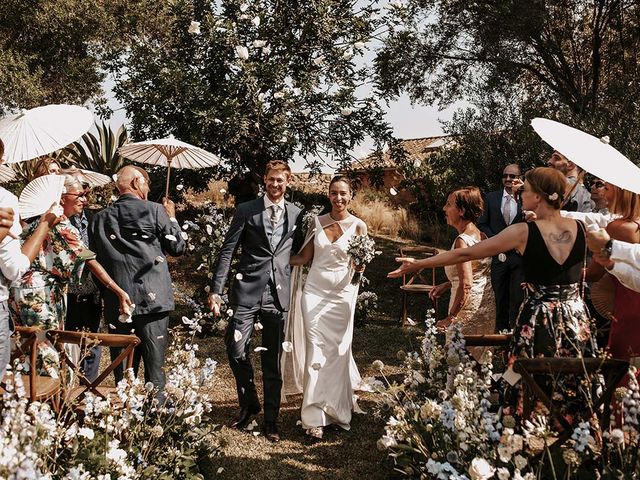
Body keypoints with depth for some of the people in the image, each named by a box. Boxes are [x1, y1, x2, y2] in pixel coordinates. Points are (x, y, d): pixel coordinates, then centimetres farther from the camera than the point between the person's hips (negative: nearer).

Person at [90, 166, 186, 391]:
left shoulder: (99, 218, 7)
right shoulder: (155, 211, -5)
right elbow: (178, 247, 4)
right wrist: (172, 217, 17)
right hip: (152, 300, -3)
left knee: (122, 371, 10)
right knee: (154, 368, 1)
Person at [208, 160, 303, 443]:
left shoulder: (296, 214, 10)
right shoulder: (246, 211, 3)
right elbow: (227, 252, -1)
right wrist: (216, 290, -8)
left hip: (280, 294, 2)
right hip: (248, 291, -1)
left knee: (273, 360, 7)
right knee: (236, 349, -9)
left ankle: (271, 420, 19)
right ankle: (249, 403, 17)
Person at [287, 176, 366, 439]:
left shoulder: (358, 226, -2)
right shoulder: (317, 221, 5)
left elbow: (360, 266, -1)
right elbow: (304, 257, 10)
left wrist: (359, 266, -23)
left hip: (342, 294, -1)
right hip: (314, 291, 1)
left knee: (338, 352, 4)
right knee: (315, 352, -1)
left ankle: (335, 408, 24)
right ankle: (315, 415, 6)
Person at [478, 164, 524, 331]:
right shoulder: (491, 198, 5)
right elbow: (482, 224, 7)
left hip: (519, 254, -3)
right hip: (498, 255, 3)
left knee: (518, 298, -2)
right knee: (500, 298, 13)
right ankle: (501, 331, 27)